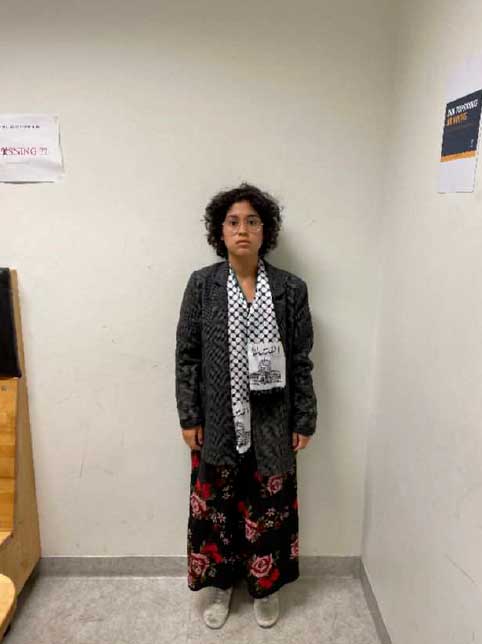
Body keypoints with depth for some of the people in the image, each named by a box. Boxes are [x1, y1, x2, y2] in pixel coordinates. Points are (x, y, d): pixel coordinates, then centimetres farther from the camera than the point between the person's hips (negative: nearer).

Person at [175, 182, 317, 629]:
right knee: (215, 506, 15)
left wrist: (304, 420, -1)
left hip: (272, 423, 0)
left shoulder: (291, 288, -4)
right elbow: (186, 355, -2)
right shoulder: (202, 284, -4)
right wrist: (188, 417, -4)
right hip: (218, 421, 0)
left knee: (269, 507, 15)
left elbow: (302, 361, -1)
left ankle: (265, 587, 41)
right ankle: (221, 584, 41)